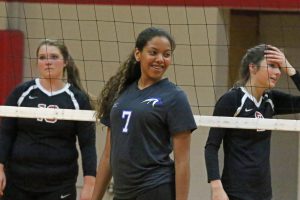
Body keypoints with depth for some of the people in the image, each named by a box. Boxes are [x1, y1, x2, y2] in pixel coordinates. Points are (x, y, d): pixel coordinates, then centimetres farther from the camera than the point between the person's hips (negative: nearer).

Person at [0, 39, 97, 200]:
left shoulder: (78, 99, 0)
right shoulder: (22, 93, 2)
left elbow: (87, 144, -1)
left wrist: (89, 183, -10)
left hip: (59, 186, -1)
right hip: (18, 183, 1)